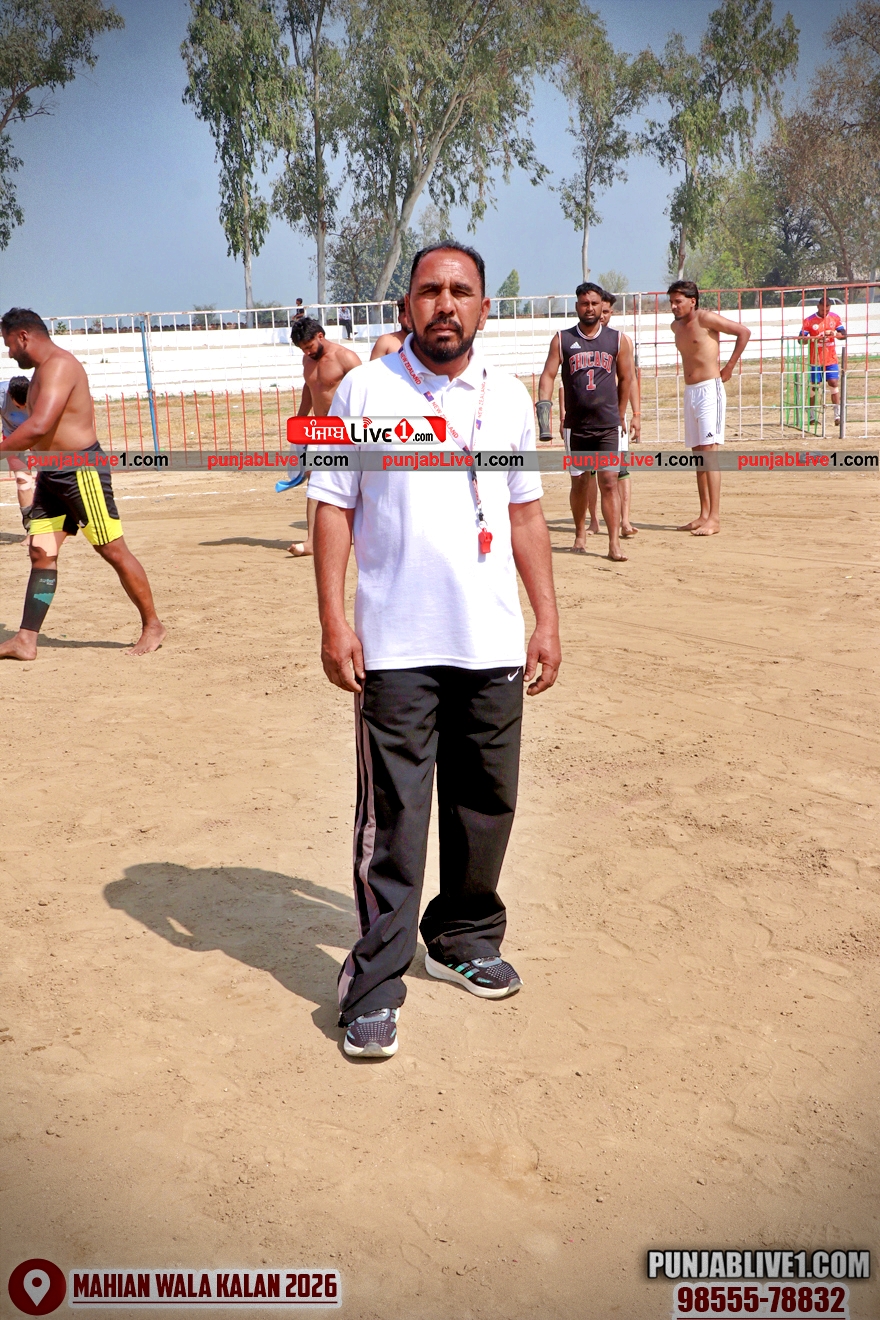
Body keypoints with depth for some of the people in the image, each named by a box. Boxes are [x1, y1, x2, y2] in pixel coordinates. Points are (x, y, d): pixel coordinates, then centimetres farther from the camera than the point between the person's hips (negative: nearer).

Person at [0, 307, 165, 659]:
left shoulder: (59, 365, -16)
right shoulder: (43, 369, 17)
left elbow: (38, 427, -27)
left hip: (80, 470, -10)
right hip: (51, 473, 10)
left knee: (114, 551, -3)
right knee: (41, 552, 4)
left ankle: (152, 627, 9)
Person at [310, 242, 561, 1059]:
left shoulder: (508, 398, 10)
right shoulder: (364, 390, 0)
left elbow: (525, 511, 15)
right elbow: (332, 506, -1)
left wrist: (547, 618, 10)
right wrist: (333, 622, -9)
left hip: (494, 644, 4)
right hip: (395, 646, -3)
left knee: (486, 803, 12)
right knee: (391, 816, -2)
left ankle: (464, 938, 32)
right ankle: (376, 982, 9)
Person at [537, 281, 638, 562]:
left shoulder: (618, 340, 4)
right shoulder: (562, 340, 4)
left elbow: (625, 378, 12)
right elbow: (548, 374, -1)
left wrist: (620, 415, 14)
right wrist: (544, 403, -19)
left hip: (608, 425, -1)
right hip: (575, 425, 1)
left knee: (609, 481, -8)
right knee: (579, 482, 11)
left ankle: (614, 543, -8)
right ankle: (580, 534, 29)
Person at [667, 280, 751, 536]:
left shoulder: (706, 318, -9)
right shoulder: (676, 326, 13)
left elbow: (744, 332, -8)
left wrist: (729, 367, -7)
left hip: (709, 389, -8)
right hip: (689, 391, 8)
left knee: (708, 450, -13)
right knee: (697, 453, 8)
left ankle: (714, 518, -15)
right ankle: (704, 514, 12)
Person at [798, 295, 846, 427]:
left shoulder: (835, 318, 3)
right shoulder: (809, 321, -6)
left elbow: (844, 335, 5)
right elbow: (801, 339, -7)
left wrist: (834, 333, -16)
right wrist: (813, 338, -26)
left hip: (831, 359, 2)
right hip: (816, 360, -2)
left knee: (834, 383, -5)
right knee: (813, 386, 1)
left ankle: (837, 414, -3)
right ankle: (812, 416, 10)